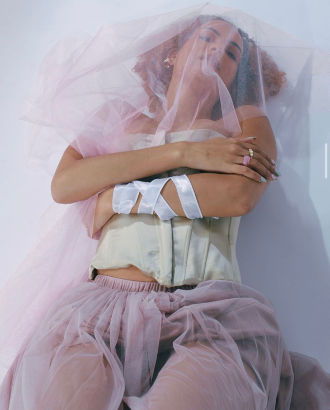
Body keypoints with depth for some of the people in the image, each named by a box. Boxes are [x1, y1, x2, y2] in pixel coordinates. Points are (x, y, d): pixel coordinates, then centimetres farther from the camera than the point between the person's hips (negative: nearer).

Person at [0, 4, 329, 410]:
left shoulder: (246, 121, 18)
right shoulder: (117, 116, 23)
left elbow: (239, 195, -4)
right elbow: (63, 184, 3)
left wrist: (117, 197, 0)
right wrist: (182, 152, -2)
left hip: (209, 310, -1)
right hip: (106, 303, 2)